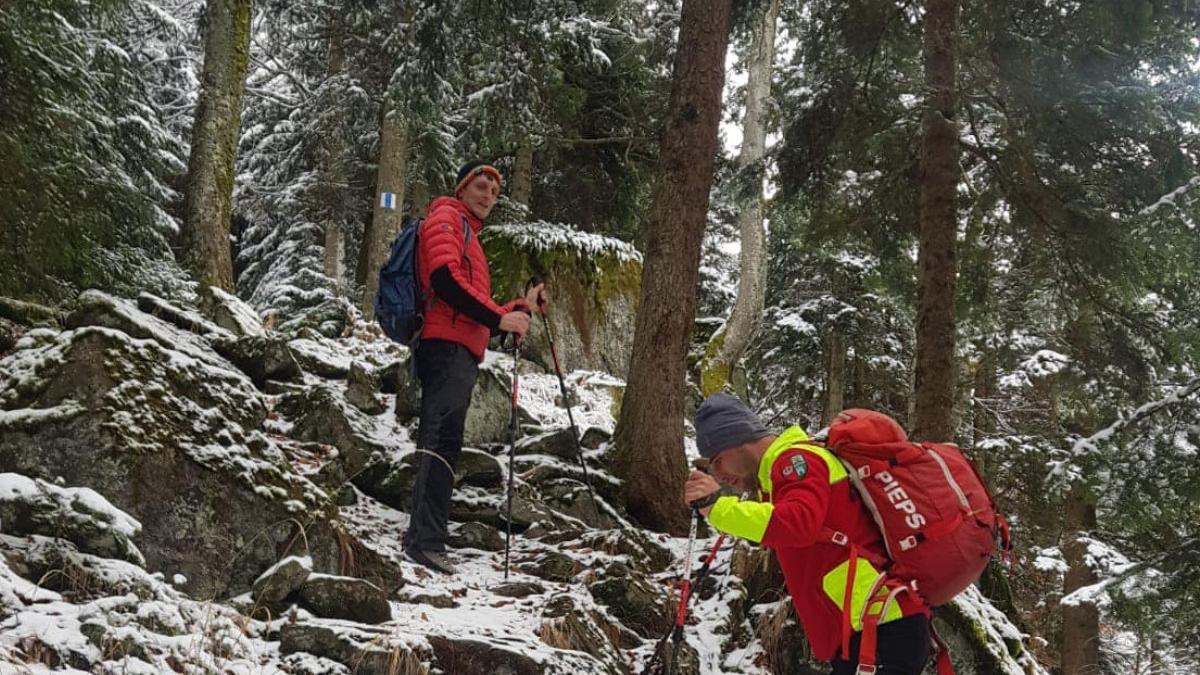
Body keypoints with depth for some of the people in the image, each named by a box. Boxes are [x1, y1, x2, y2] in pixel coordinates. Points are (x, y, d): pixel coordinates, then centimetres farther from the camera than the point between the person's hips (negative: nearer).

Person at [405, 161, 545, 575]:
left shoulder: (469, 236, 33)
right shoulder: (446, 218, 3)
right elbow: (445, 279, -15)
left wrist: (523, 307, 28)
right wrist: (498, 319, -16)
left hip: (461, 353, 10)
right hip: (448, 348, -10)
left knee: (445, 442, 7)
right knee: (442, 439, -19)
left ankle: (426, 535, 8)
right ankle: (426, 540, -26)